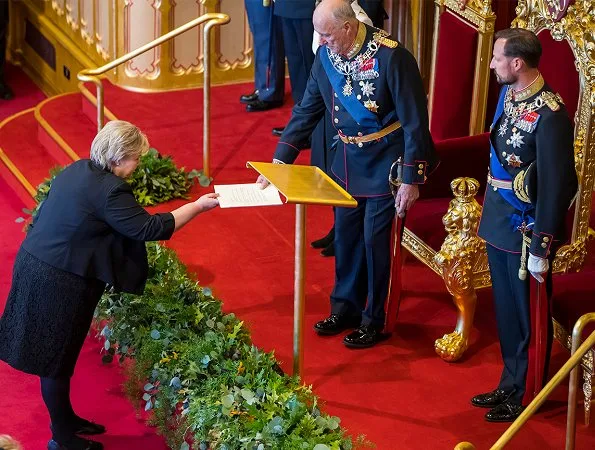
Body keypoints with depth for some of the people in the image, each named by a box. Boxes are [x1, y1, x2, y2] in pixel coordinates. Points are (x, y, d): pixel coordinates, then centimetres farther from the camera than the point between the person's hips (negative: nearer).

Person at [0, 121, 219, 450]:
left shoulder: (76, 170, 8)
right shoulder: (109, 190, -20)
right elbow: (150, 228, -18)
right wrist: (198, 206, -9)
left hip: (34, 264, 9)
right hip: (60, 283, -9)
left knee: (56, 354, 20)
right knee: (57, 360, 4)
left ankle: (66, 419, 35)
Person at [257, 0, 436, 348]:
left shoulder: (391, 56, -25)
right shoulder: (327, 54, -6)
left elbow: (415, 121, -19)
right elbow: (307, 110, 4)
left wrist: (411, 179, -17)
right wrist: (280, 160, -1)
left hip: (385, 161, -6)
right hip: (349, 159, 6)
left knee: (375, 238, 2)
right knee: (345, 234, 15)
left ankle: (374, 321, 18)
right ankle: (345, 307, 33)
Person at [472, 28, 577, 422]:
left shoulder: (549, 114, -23)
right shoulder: (509, 95, 2)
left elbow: (556, 185, -21)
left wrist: (541, 248, -18)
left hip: (526, 231, -8)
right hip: (499, 225, 8)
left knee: (527, 317, 8)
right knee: (506, 311, 19)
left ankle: (526, 398, 22)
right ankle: (510, 385, 34)